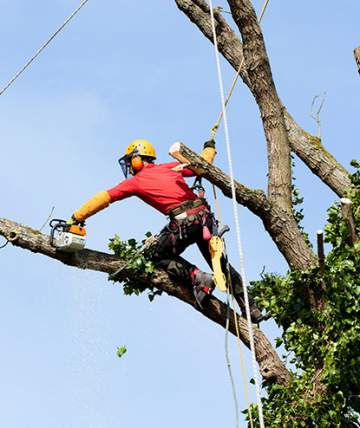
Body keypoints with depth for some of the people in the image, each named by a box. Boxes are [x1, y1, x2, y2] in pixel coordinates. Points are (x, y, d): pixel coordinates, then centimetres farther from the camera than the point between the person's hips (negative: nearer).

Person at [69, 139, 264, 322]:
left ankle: (198, 278, -6)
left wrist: (76, 218, 12)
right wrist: (209, 148, 45)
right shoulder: (169, 167, 21)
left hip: (183, 221, -5)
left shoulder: (135, 181, 11)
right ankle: (251, 310, 14)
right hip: (204, 214, 5)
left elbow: (103, 198, 10)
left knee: (160, 257, 17)